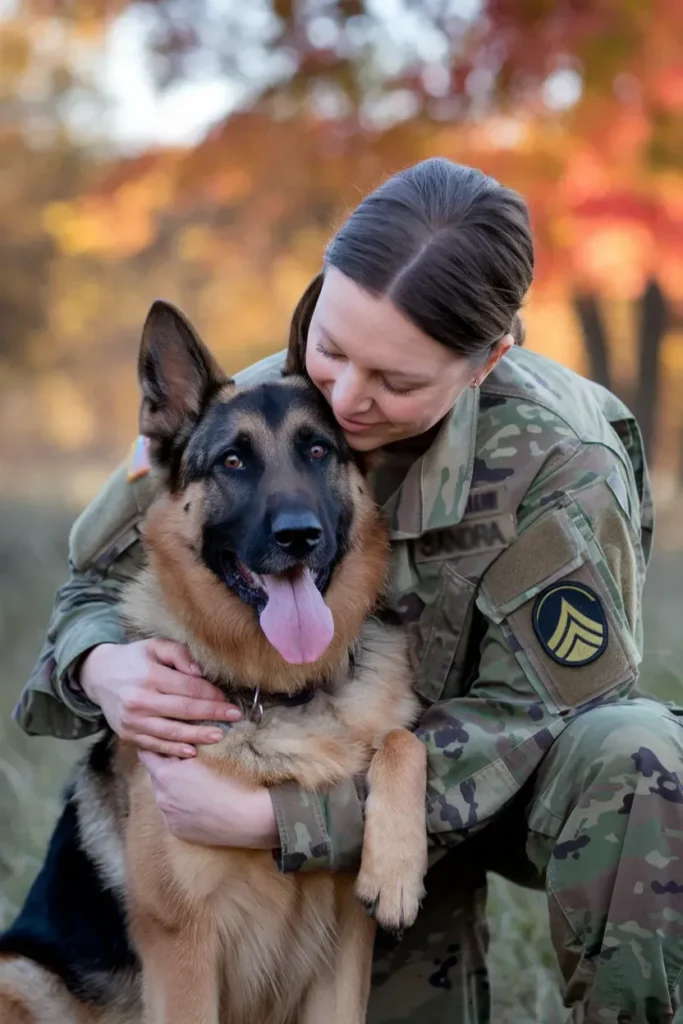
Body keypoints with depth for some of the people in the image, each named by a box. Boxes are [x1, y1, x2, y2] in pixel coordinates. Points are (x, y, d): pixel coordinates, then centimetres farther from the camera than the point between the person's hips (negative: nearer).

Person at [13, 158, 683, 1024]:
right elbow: (102, 582, -3)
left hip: (524, 775, -2)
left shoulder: (557, 467, -27)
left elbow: (524, 715, -25)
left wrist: (273, 816, -32)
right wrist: (102, 666, -30)